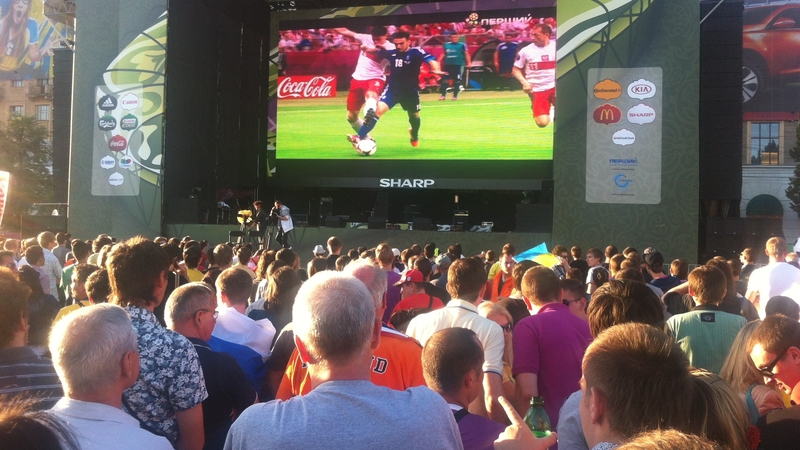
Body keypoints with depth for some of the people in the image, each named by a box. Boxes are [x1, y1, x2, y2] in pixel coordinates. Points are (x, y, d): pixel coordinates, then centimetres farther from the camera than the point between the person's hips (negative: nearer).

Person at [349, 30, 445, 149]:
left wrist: (436, 69, -52)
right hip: (393, 89, 0)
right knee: (379, 109, -21)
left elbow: (431, 60, -31)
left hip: (411, 91, 0)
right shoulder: (392, 52, -6)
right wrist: (368, 49, -9)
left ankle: (415, 135, 55)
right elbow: (377, 52, 11)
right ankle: (360, 137, -24)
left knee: (414, 115, 20)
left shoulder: (416, 52, -17)